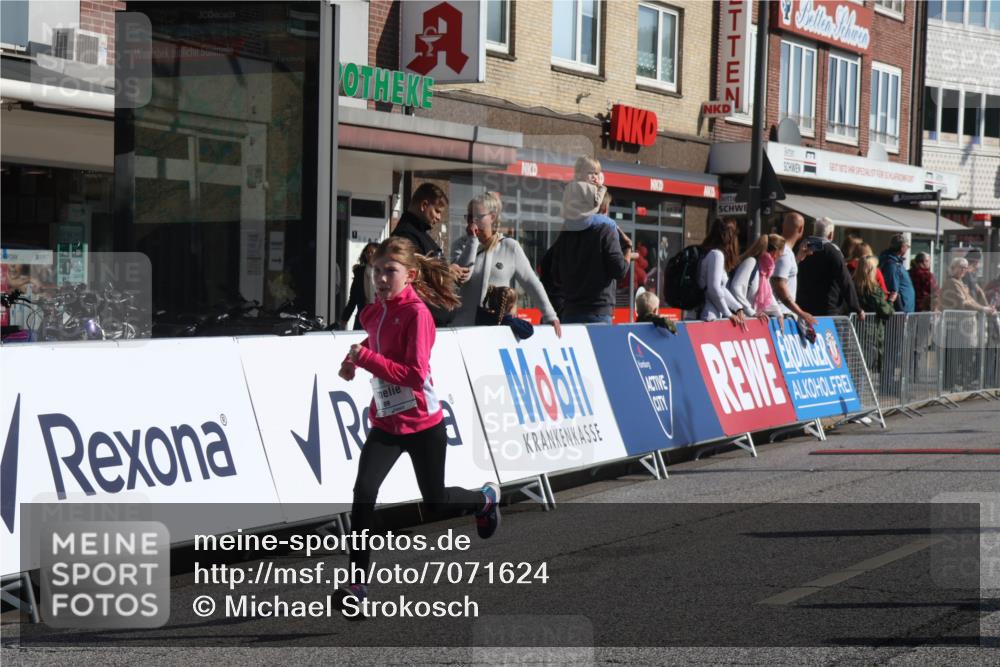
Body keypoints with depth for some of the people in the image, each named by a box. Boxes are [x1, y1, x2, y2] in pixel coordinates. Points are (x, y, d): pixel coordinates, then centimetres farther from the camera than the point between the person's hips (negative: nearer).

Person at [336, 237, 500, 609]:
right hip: (386, 421, 5)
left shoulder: (417, 313, -19)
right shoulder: (375, 312, 3)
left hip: (423, 424, -5)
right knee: (364, 491, -13)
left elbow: (414, 374, -25)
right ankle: (358, 580, -8)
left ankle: (486, 498, 46)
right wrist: (355, 362, 4)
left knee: (435, 500, 12)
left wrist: (365, 358, -29)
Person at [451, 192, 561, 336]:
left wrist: (550, 316, -2)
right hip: (465, 324, 1)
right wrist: (472, 240, -7)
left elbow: (532, 283, 3)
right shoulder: (463, 246, 9)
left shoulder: (510, 247, 5)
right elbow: (461, 276, -10)